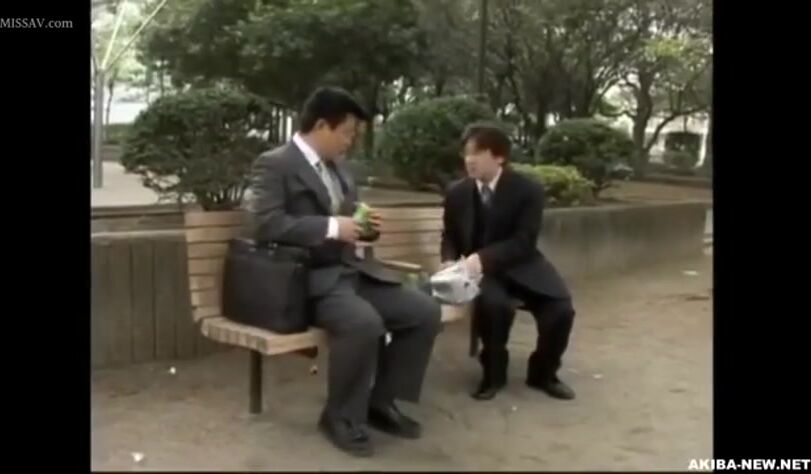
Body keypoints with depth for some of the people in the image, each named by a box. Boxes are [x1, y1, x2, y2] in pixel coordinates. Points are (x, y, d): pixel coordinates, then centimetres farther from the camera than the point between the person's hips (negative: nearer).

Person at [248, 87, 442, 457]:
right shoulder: (274, 164, -7)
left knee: (425, 310, -7)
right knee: (364, 322, -34)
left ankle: (382, 402, 7)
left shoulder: (338, 167, 17)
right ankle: (341, 417, -10)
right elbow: (267, 224, -20)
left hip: (352, 270, 8)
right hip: (309, 278, -8)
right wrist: (332, 227, -22)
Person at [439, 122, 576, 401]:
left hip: (521, 266, 0)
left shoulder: (528, 190, -10)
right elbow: (450, 236, 11)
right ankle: (493, 373, -7)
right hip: (480, 270, 0)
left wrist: (483, 258, -30)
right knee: (493, 303, -35)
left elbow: (524, 242, -16)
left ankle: (543, 373, 6)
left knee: (561, 308, -23)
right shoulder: (456, 192, 0)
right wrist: (450, 261, -13)